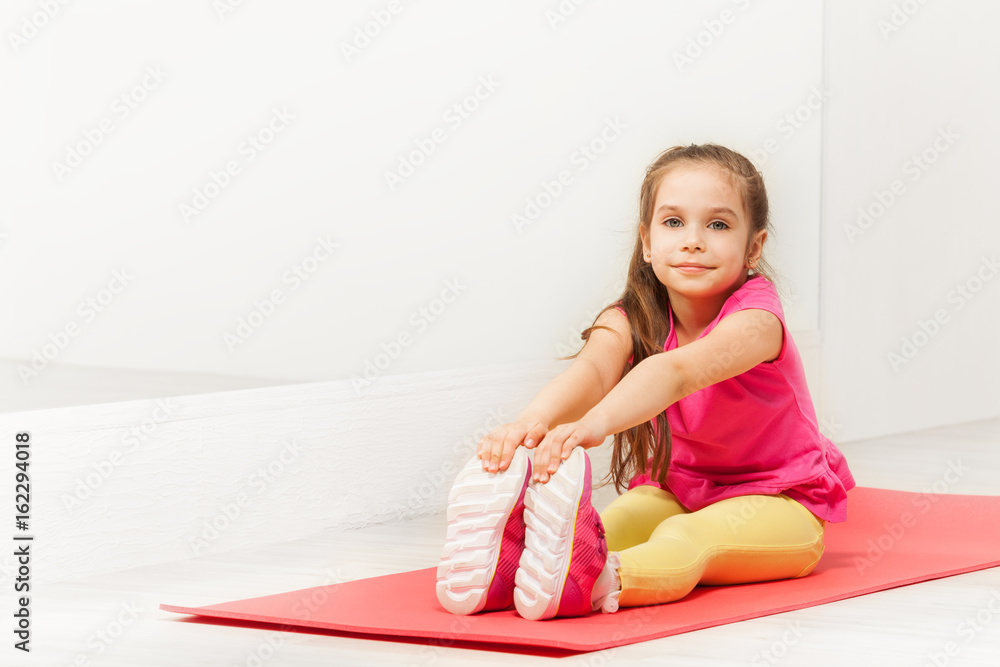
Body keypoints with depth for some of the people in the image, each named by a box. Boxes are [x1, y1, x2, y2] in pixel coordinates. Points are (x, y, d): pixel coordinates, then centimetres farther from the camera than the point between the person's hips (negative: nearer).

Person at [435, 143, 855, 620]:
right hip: (676, 493, 6)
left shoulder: (755, 321, -24)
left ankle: (597, 582, -66)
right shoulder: (631, 321, -8)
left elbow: (677, 371, -44)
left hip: (777, 503, -6)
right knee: (618, 519, -27)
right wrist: (534, 420, -57)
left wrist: (594, 423, -64)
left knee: (686, 539, -37)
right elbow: (591, 370, -32)